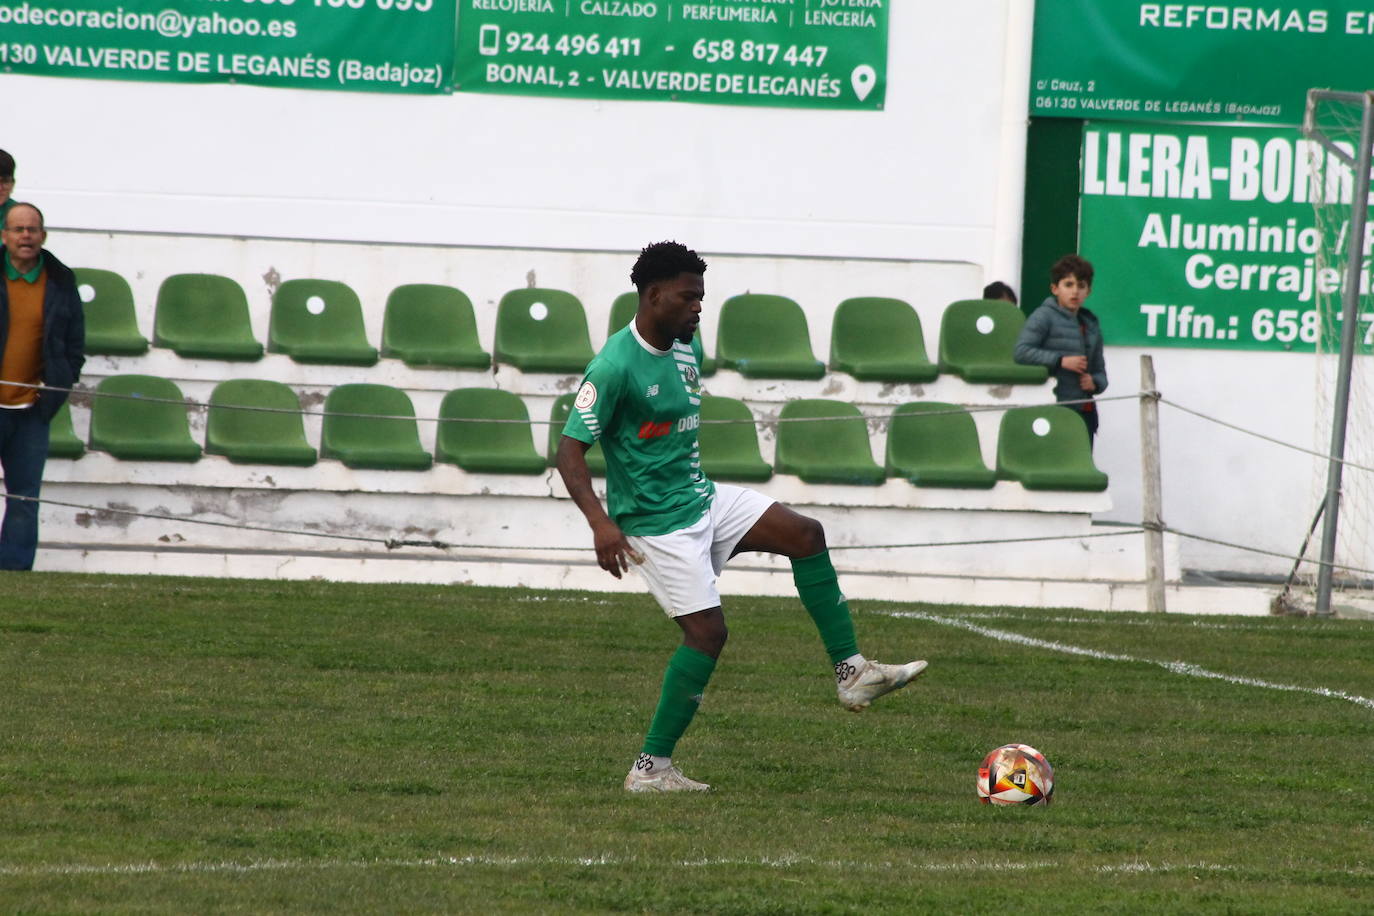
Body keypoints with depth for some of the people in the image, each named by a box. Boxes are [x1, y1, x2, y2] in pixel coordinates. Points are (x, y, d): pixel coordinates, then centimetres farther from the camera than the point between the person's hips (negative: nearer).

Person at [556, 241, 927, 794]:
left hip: (701, 498, 9)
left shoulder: (688, 347, 6)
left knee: (804, 535, 0)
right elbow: (570, 449, -23)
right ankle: (650, 768, -4)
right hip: (657, 522, -9)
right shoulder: (615, 367, -21)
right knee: (707, 631, -13)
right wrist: (600, 523, -35)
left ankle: (851, 672, 4)